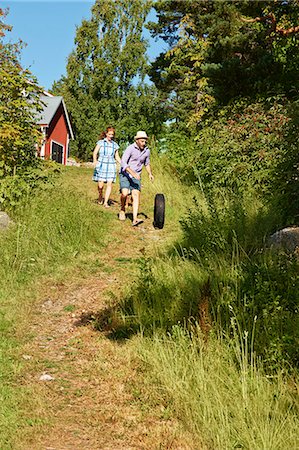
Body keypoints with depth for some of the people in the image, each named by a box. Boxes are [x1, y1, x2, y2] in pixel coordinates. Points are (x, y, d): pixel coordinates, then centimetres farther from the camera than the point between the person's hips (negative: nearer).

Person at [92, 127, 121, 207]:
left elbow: (117, 157, 20)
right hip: (101, 165, -2)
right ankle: (100, 197, 24)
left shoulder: (115, 145, 12)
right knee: (100, 185, -6)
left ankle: (106, 202, -3)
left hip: (111, 166, 2)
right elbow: (95, 153, -2)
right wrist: (95, 160, -21)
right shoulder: (100, 142, 3)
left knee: (109, 184, -8)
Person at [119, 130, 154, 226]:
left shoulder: (147, 151, 1)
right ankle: (122, 209, 7)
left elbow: (147, 163, 19)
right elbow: (123, 163, -24)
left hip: (136, 177, 4)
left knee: (136, 195, -13)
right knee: (125, 193, -23)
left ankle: (135, 219, -21)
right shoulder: (130, 148, -16)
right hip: (125, 174, -4)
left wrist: (150, 173, 2)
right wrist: (133, 173, -34)